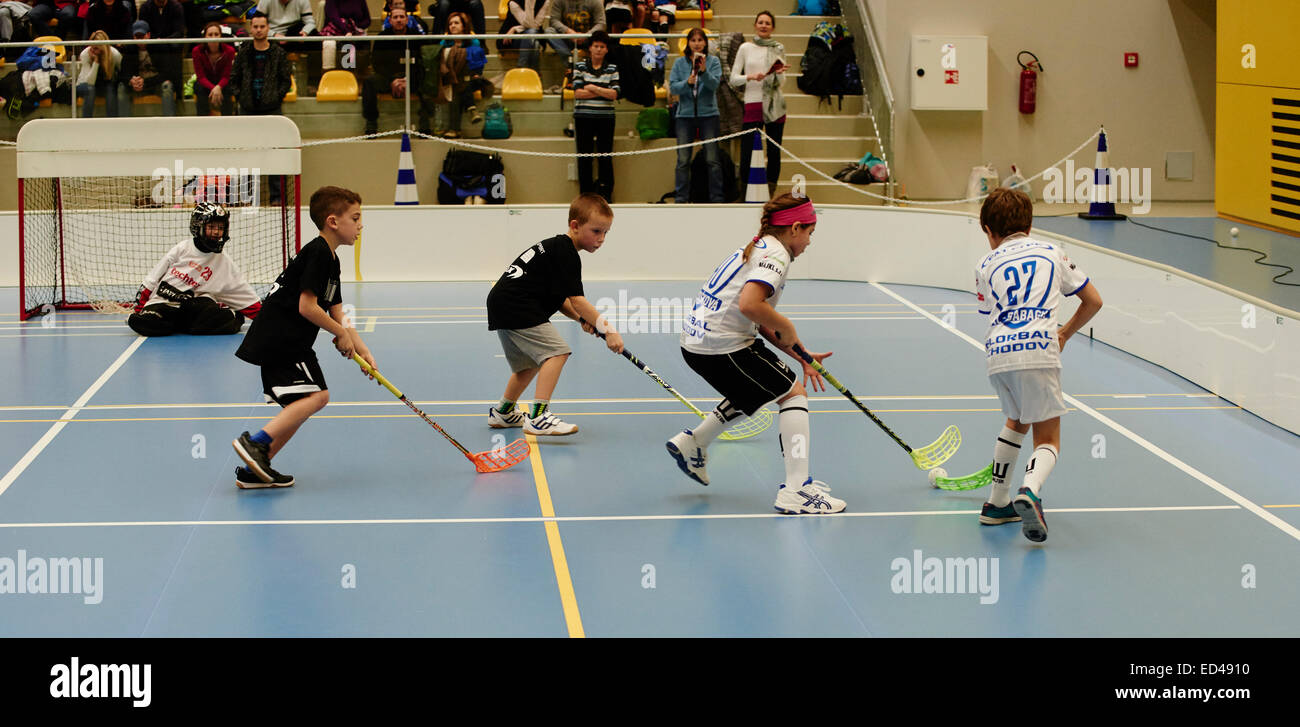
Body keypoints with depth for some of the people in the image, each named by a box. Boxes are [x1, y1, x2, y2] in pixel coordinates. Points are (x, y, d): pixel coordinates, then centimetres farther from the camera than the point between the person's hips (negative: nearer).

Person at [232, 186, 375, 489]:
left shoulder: (330, 259, 18)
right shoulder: (318, 254, -14)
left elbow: (337, 315, 17)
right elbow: (307, 307, -20)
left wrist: (362, 352, 8)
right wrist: (342, 333, -7)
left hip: (282, 342, 11)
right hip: (280, 340, -11)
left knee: (302, 404, 12)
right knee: (316, 395, -18)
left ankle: (255, 471, 12)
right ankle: (256, 442, -22)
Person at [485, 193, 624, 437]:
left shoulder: (556, 247, 19)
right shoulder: (566, 254, -14)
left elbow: (558, 298, 22)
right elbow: (576, 300, -20)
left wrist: (581, 318, 7)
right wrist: (608, 330, -21)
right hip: (515, 307, -11)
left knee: (531, 362, 27)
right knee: (556, 352, -18)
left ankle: (503, 412, 44)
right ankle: (538, 417, -27)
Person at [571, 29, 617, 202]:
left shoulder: (612, 69, 7)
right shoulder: (580, 67, 5)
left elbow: (614, 94, -5)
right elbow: (577, 93, -7)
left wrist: (593, 88, -10)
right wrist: (603, 93, -8)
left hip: (605, 118, 0)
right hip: (583, 117, 0)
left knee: (605, 157, 0)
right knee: (584, 157, 2)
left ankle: (606, 193, 7)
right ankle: (586, 194, 9)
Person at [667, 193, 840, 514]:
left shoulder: (757, 249, 19)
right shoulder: (775, 255, -12)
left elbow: (764, 325, 19)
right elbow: (749, 305, -29)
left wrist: (800, 356, 13)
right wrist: (786, 328, -13)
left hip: (695, 342, 10)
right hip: (723, 345, -10)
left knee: (754, 391, 30)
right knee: (794, 393, -2)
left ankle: (692, 442, 32)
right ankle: (796, 490, -9)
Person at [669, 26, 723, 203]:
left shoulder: (713, 61, 4)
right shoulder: (680, 63, 8)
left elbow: (714, 84, -9)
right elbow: (673, 87, 0)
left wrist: (704, 71, -25)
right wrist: (687, 82, -18)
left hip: (708, 114, -1)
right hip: (685, 114, 1)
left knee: (712, 160, -3)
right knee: (683, 160, 0)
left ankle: (717, 198, 2)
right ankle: (681, 198, 5)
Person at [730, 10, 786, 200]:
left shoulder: (778, 49, 9)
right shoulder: (746, 48, 6)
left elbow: (781, 81, 8)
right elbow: (734, 79, 3)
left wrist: (780, 73, -14)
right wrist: (751, 76, -15)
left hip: (774, 104, 2)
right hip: (753, 104, -2)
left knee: (774, 151, 2)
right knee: (747, 152, -6)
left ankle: (770, 196, 8)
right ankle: (744, 196, 5)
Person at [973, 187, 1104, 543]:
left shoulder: (986, 266, 21)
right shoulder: (1052, 252, 21)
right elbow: (1093, 301, 23)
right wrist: (1064, 334, 37)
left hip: (997, 354, 2)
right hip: (1039, 352, -2)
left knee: (1016, 421, 28)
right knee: (1047, 438, 5)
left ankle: (997, 503, 31)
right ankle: (1030, 491, -26)